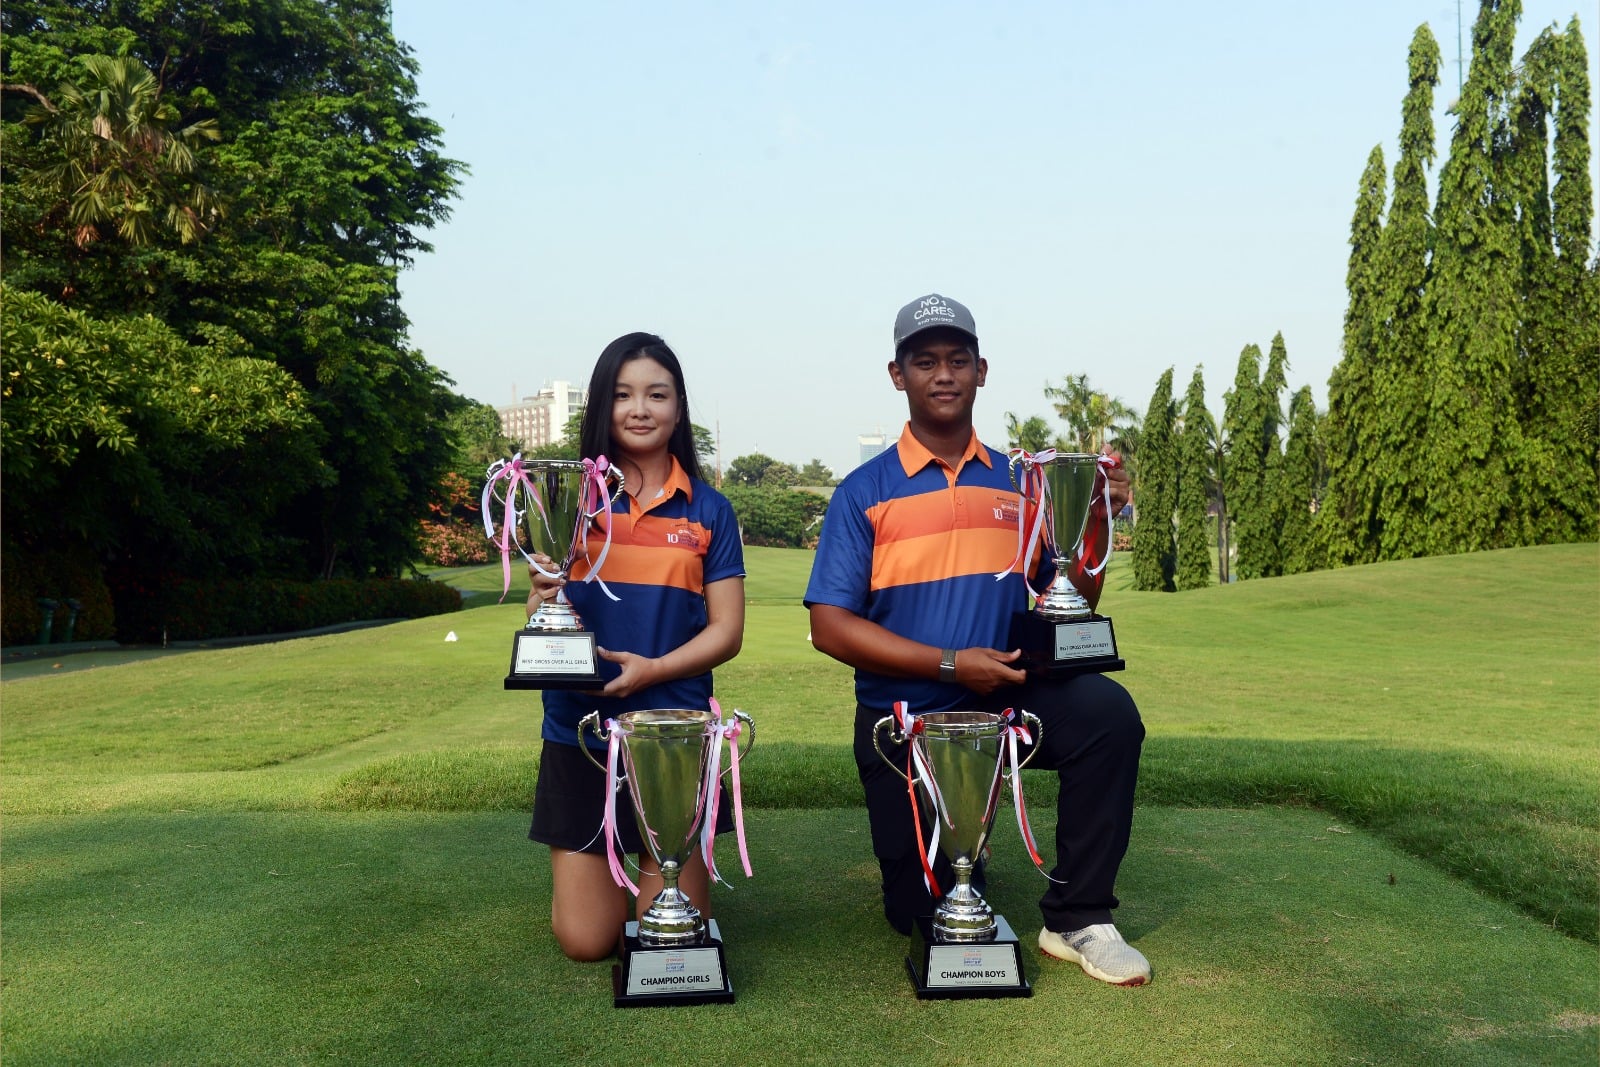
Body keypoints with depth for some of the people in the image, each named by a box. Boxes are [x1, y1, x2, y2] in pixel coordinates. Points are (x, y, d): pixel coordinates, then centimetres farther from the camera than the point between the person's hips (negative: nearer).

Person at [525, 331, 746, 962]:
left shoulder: (708, 511, 2)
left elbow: (726, 632, 0)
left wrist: (651, 669, -17)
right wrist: (544, 595, -20)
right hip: (580, 730, 1)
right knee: (585, 939, 3)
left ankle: (657, 864, 35)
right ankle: (603, 870, 35)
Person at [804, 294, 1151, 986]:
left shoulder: (1020, 484, 3)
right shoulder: (865, 492, -6)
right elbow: (830, 626, -13)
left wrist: (1096, 522, -11)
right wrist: (951, 664, -20)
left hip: (1008, 697, 2)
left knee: (1106, 711, -30)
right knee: (921, 913, 5)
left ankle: (1077, 919, -13)